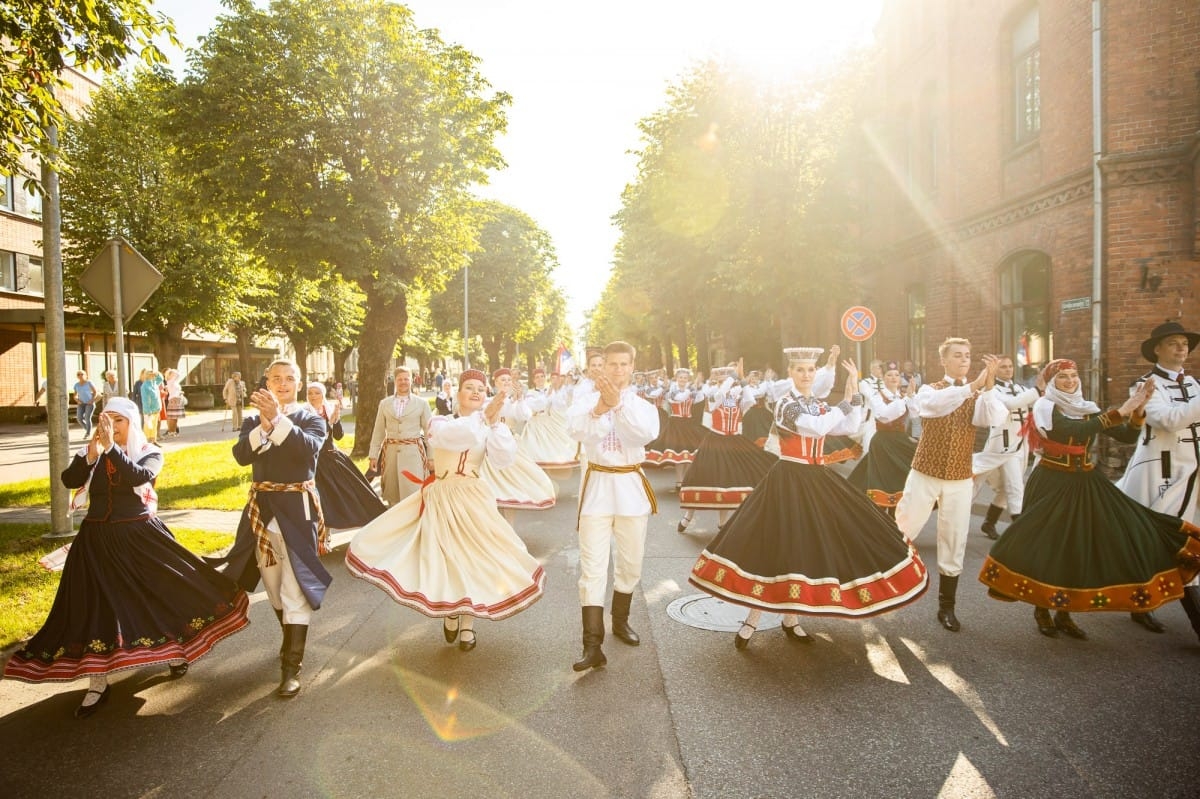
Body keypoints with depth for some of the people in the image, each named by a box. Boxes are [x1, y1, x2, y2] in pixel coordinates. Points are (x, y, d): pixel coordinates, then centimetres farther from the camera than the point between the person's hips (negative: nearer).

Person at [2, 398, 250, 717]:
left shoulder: (150, 453, -3)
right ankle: (97, 684, 11)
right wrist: (92, 452, -22)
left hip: (140, 536, -2)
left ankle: (176, 651, 30)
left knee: (162, 592, 4)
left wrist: (111, 448, -27)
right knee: (96, 605, 2)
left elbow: (138, 477, -23)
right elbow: (69, 480, -11)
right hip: (98, 539, 3)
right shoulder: (91, 453, 5)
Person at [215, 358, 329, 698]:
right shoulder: (253, 420, 7)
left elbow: (309, 447, -24)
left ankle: (292, 667, -2)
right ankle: (292, 641, 41)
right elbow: (241, 455, -11)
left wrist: (278, 418, -33)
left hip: (297, 510, -4)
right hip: (262, 509, 4)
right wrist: (263, 424, -24)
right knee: (273, 586, 18)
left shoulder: (311, 418, -2)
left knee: (295, 588, -6)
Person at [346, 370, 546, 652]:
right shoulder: (440, 422, 1)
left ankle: (467, 625, 20)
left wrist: (495, 422, -24)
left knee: (472, 558, 1)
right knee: (443, 557, 0)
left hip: (474, 499, 1)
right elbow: (453, 435, -25)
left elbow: (504, 459, -14)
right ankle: (450, 614, 30)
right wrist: (483, 417, -36)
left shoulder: (489, 429, 5)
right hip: (441, 498, -1)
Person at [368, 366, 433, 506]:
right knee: (392, 496, 8)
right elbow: (378, 431, 12)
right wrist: (373, 455, 7)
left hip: (413, 452, -2)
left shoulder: (422, 403, 3)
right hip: (391, 452, 3)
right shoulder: (384, 403, 9)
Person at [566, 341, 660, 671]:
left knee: (631, 561, 13)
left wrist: (618, 403, -34)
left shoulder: (642, 403, 4)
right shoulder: (586, 399, -1)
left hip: (631, 486, 3)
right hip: (598, 485, -2)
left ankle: (620, 620, 36)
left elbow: (647, 432, -19)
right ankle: (593, 646, -7)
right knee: (592, 566, -8)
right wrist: (598, 409, -42)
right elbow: (575, 429, -23)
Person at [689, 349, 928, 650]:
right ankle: (751, 621, 3)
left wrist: (854, 389, -5)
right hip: (789, 480, -7)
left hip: (816, 480, 7)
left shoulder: (820, 404, 11)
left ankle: (790, 620, 20)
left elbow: (850, 427, 2)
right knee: (778, 547, -8)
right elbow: (819, 428, -25)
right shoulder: (785, 404, -12)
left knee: (808, 548, 8)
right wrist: (846, 400, -14)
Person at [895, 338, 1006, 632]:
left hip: (960, 480, 2)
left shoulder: (978, 396, 3)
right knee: (902, 533, 3)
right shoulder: (929, 390, -2)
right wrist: (972, 385, -37)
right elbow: (933, 405, -28)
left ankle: (946, 607, 21)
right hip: (925, 475, -2)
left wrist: (988, 385, -33)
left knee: (954, 545, 7)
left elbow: (997, 418, -19)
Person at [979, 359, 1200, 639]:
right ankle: (1042, 611, 13)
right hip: (1052, 483, -5)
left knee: (1079, 546, 4)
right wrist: (1120, 410, -27)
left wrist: (1138, 409, -15)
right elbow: (1076, 432, -26)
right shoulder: (1045, 407, -9)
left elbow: (1127, 436, 2)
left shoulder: (1087, 408, 8)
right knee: (1047, 545, -1)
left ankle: (1064, 614, 15)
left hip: (1085, 483, 5)